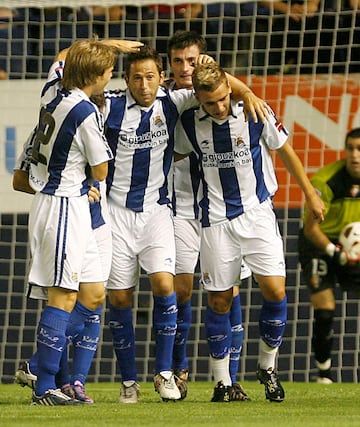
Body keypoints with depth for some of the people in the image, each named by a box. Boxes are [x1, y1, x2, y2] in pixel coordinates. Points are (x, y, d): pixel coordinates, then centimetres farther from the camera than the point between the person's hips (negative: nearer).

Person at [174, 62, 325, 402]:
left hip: (257, 214, -1)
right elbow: (177, 156, 15)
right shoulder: (190, 123, -5)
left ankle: (267, 367, 10)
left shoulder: (256, 115, -8)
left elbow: (285, 151, 6)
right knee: (219, 301, 0)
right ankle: (222, 382, 11)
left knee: (275, 290, -10)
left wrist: (310, 194, 12)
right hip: (216, 220, 1)